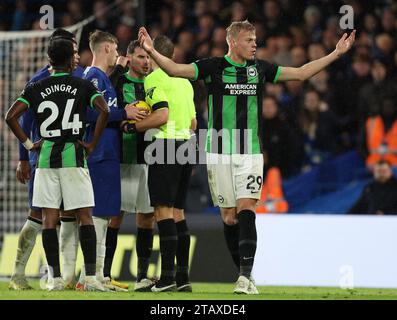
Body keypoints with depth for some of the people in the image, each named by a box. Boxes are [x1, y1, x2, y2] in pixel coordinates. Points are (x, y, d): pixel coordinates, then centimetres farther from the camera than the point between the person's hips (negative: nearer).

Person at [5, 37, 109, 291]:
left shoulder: (36, 89, 6)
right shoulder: (83, 86, 0)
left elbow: (11, 116, -3)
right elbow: (104, 111, -15)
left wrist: (28, 144, 6)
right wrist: (93, 144, -5)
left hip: (46, 156, 2)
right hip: (74, 156, -2)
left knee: (49, 217, 4)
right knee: (85, 215, 2)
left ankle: (55, 278, 1)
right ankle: (91, 277, -4)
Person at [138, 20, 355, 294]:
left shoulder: (260, 68, 7)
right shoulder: (214, 67, -2)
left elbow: (301, 73, 14)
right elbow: (175, 69, -10)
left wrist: (336, 53, 11)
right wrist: (152, 51, -27)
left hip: (250, 154, 1)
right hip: (220, 154, -1)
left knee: (246, 210, -13)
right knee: (229, 216, 3)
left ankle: (246, 276, -19)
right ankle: (243, 275, 16)